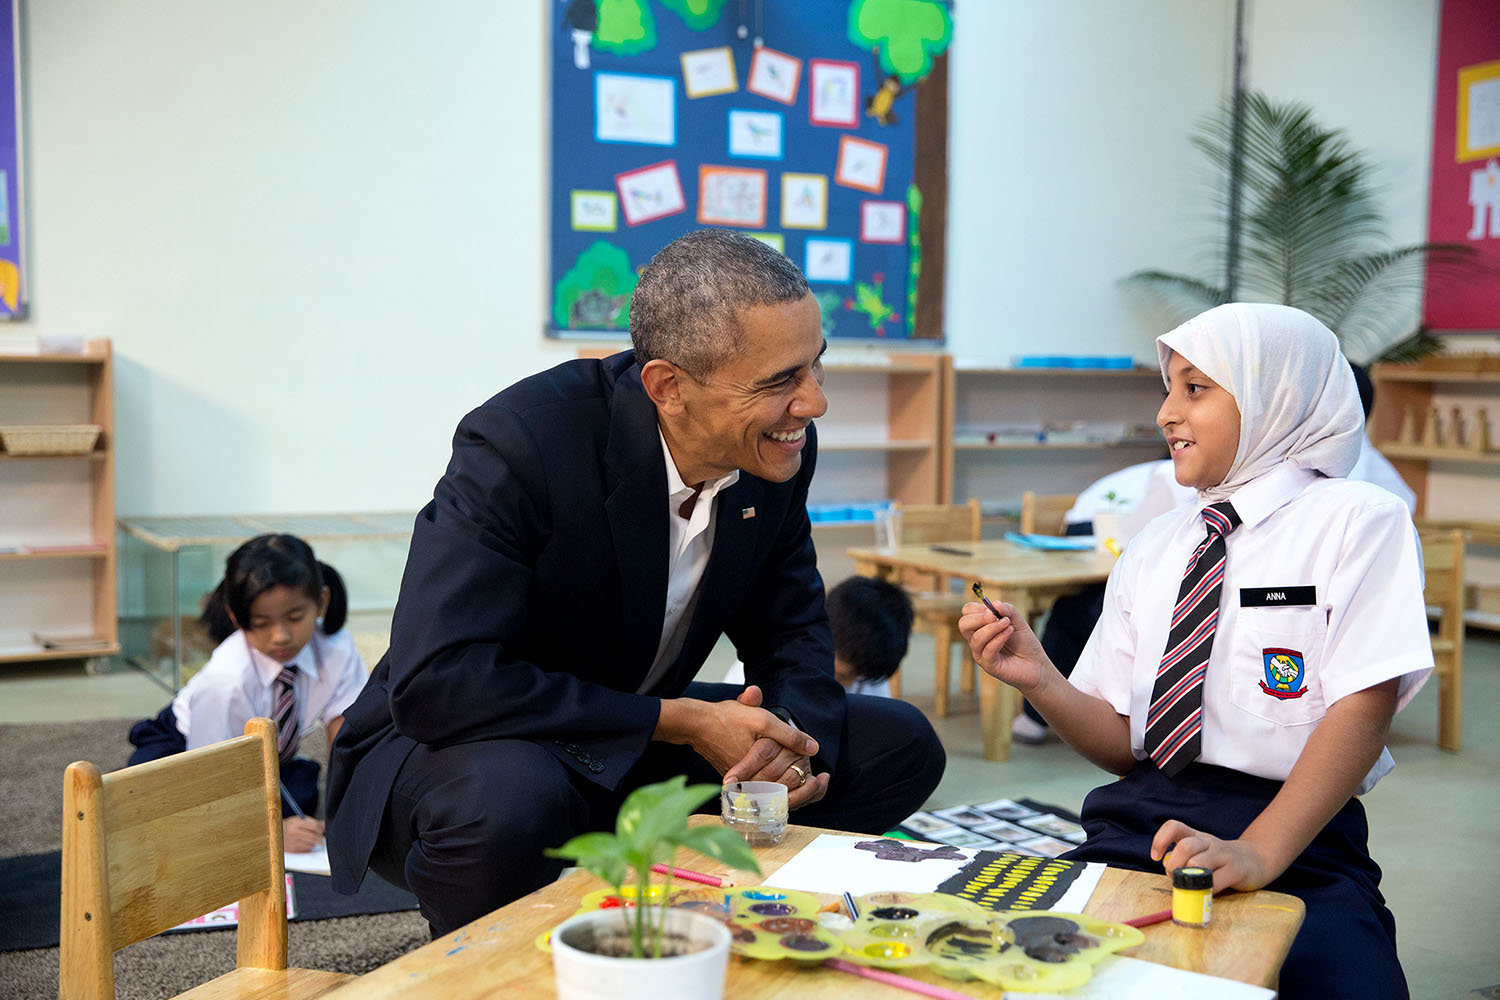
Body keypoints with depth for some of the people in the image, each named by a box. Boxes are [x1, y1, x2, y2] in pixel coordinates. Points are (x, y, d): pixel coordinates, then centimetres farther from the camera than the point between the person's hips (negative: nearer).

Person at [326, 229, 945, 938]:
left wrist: (789, 734, -19)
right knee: (510, 802, -41)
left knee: (900, 747, -2)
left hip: (637, 744, 6)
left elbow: (792, 629, 5)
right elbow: (435, 682, -33)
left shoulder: (778, 450, -8)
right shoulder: (518, 445, -27)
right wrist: (681, 721, -29)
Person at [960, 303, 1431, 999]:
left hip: (1299, 841, -3)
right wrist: (1038, 681, -6)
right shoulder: (1151, 549, 16)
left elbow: (1363, 709, -11)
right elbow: (1124, 743, 14)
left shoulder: (1356, 520, 1)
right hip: (1140, 825, 4)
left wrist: (1257, 852, -23)